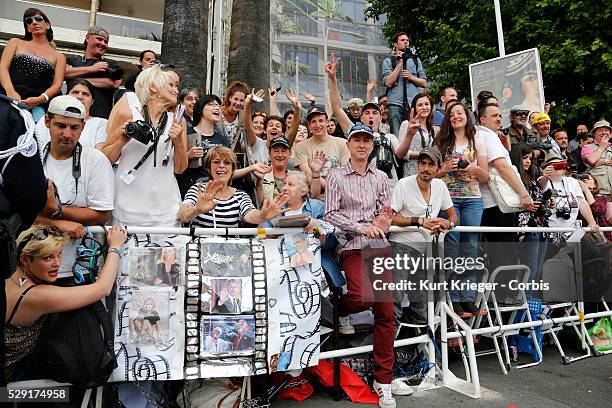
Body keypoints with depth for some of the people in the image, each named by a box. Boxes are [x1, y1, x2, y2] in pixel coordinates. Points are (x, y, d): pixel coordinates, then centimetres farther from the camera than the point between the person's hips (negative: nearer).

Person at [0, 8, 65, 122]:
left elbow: (57, 85, 6)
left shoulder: (59, 56, 18)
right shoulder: (16, 43, 21)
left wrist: (40, 99, -15)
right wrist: (10, 91, -14)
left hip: (36, 105, -1)